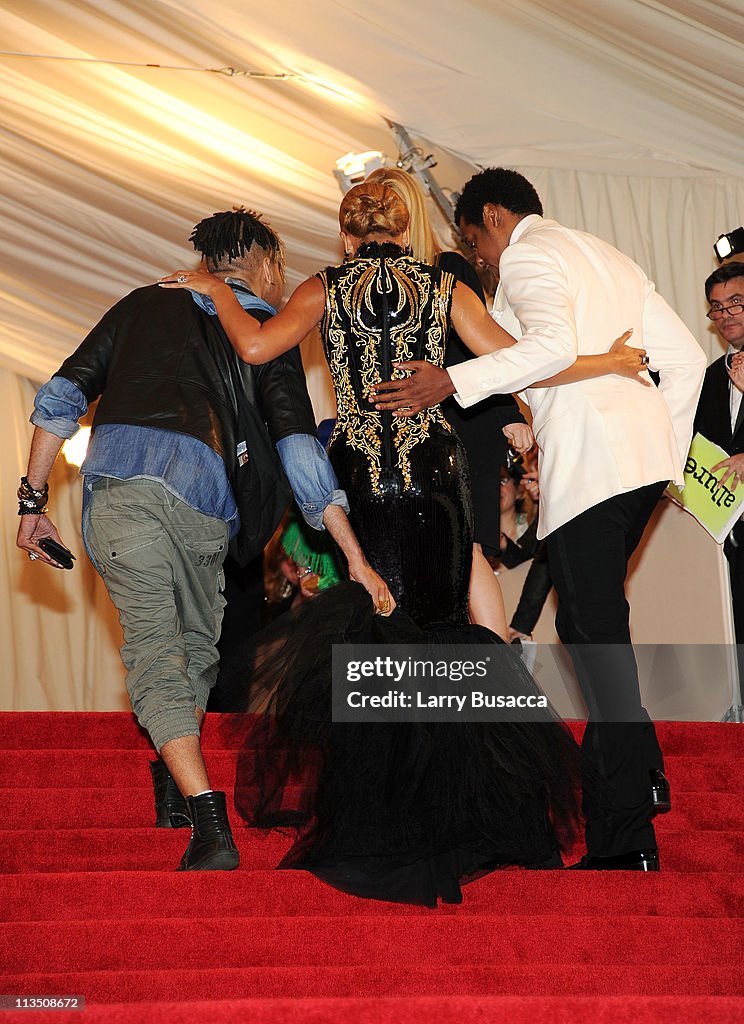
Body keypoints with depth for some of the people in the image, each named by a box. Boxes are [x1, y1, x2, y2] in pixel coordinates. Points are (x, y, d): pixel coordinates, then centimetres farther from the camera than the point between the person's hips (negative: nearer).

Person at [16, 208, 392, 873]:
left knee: (154, 647, -4)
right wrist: (357, 561, 8)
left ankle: (208, 822, -17)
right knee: (198, 643, 22)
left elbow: (63, 396, 15)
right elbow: (301, 452, 7)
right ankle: (174, 790, 32)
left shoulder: (144, 304, 24)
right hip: (205, 503, 0)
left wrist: (34, 501, 18)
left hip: (120, 484, 0)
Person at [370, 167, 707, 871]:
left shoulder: (525, 257, 0)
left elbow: (554, 345, -21)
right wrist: (669, 456, 23)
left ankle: (626, 840, -9)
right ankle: (636, 772, 27)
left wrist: (451, 382, -18)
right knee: (592, 621, 21)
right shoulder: (607, 257, 25)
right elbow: (685, 357, 20)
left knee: (595, 636, -8)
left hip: (587, 462, -9)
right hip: (643, 455, 9)